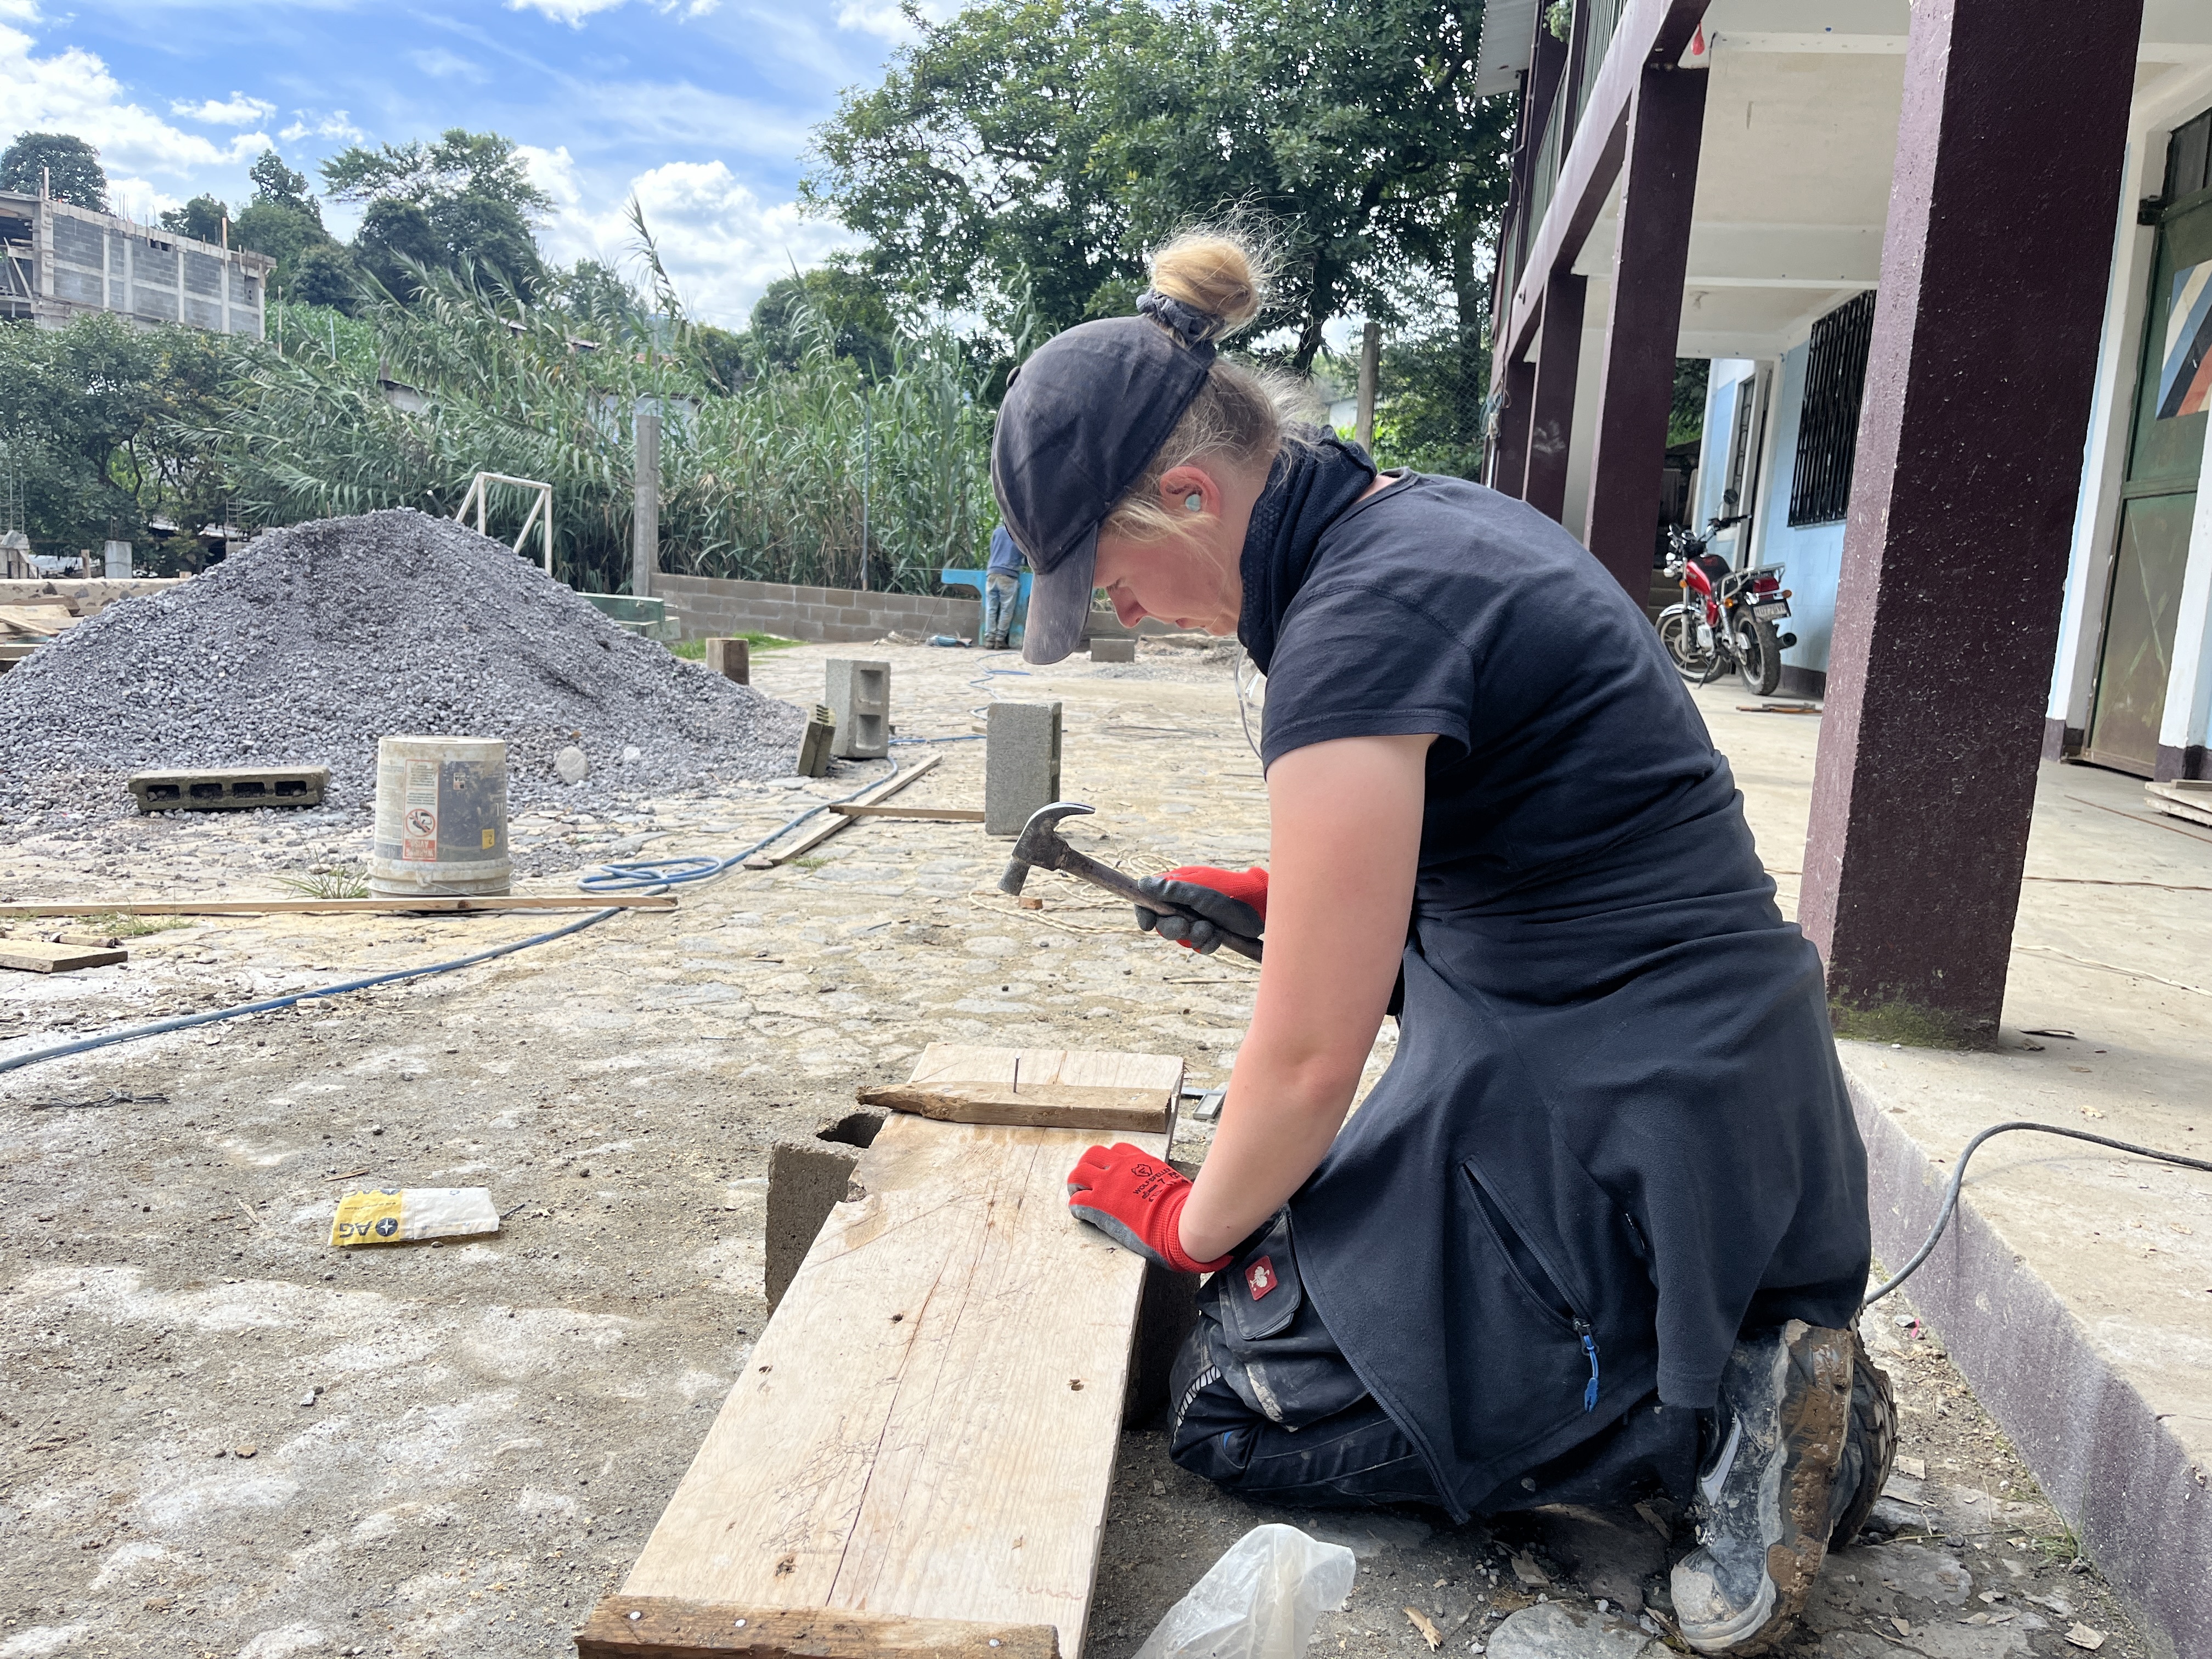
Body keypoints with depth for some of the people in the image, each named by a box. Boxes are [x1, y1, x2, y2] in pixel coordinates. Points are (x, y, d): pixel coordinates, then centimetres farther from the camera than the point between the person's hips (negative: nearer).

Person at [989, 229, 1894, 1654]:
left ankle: (1714, 1418, -3)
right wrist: (1290, 897, 12)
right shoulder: (1435, 515, 7)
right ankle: (1744, 1358, 12)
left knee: (1241, 1409, 0)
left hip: (1606, 1118, -10)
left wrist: (1192, 1223, 1)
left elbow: (1310, 1058, -18)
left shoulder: (1357, 623, -23)